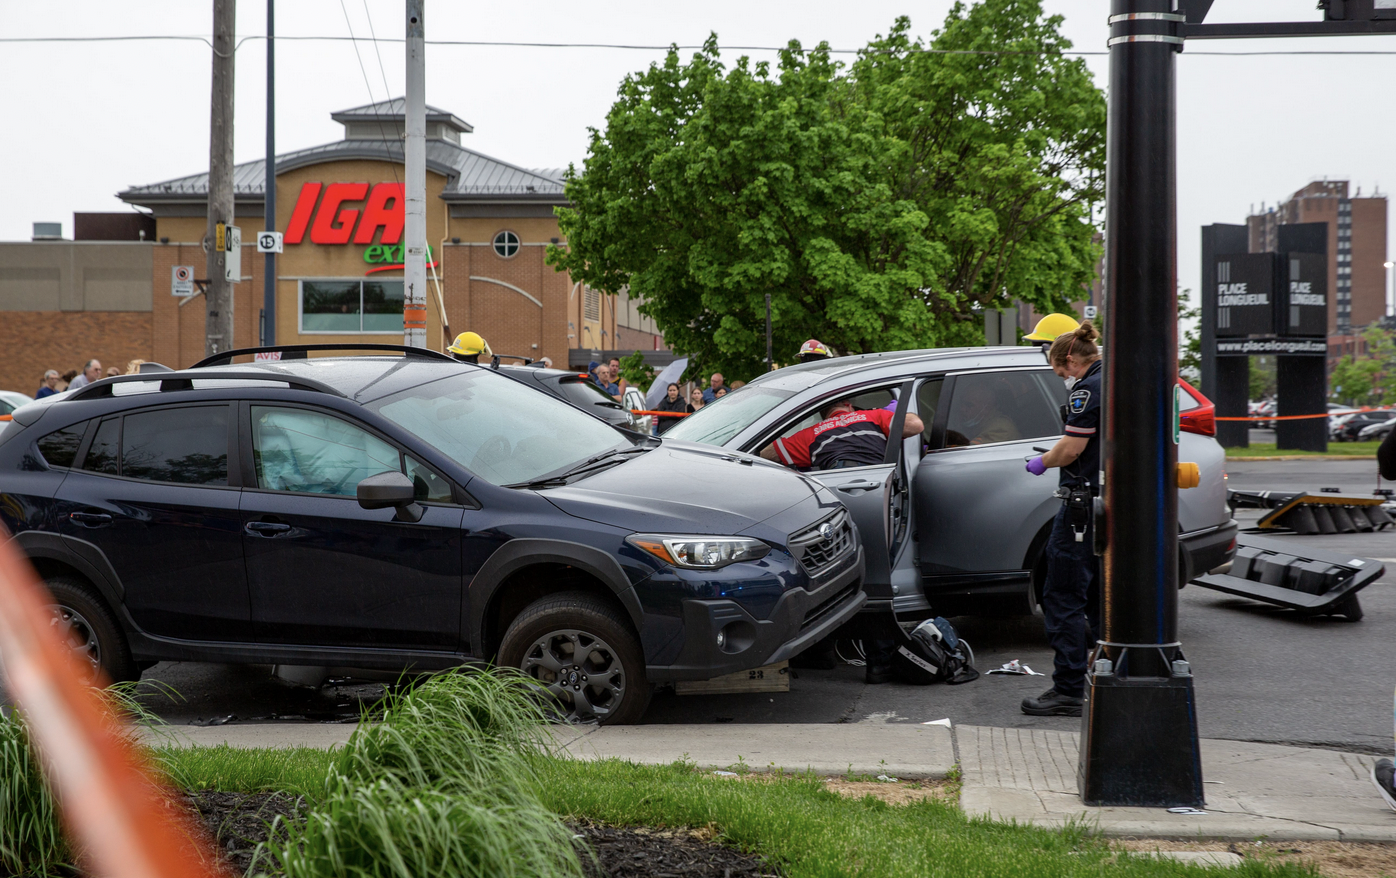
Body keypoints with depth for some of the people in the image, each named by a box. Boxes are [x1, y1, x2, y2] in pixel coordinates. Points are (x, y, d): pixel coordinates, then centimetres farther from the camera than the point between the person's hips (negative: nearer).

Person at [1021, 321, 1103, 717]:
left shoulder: (1090, 388, -13)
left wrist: (1041, 463, 1)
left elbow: (1072, 448, -17)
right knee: (1101, 597, 16)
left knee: (1063, 598, -6)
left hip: (1086, 502, -10)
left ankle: (1069, 690, -7)